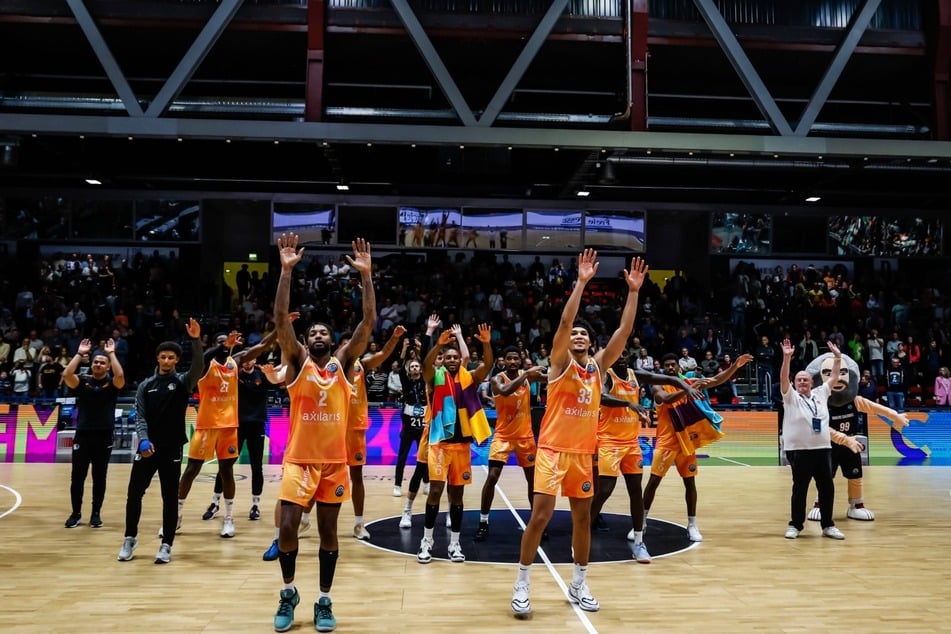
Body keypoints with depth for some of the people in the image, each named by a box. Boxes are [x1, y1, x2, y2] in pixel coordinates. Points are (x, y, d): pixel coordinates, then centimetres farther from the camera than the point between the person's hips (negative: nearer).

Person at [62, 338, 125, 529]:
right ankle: (76, 513, 21)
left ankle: (96, 513, 19)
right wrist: (80, 353, -11)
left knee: (99, 478, 7)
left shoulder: (112, 384, 1)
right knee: (77, 477, 5)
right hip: (82, 435, 1)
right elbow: (66, 374, -15)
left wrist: (112, 353, -15)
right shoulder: (82, 382, 5)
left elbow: (120, 375, -22)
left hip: (104, 436, -1)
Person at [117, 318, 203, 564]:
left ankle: (166, 545, 12)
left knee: (170, 498, 3)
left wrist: (196, 340, -35)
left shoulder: (182, 381, 1)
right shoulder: (145, 385, 7)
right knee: (134, 494, 5)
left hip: (172, 449, -2)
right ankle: (130, 538, 25)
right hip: (147, 447, 2)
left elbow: (198, 369, -20)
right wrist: (144, 439, -18)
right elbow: (140, 416, 1)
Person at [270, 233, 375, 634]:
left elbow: (368, 322, -6)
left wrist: (365, 275, -13)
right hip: (299, 459, -1)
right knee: (287, 529, -3)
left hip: (334, 461, 1)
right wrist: (286, 270, -20)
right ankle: (288, 593, 21)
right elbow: (281, 319, -12)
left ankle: (324, 600, 23)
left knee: (328, 532, 8)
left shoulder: (343, 363, 4)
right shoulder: (297, 362, 1)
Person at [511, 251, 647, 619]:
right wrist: (582, 282, -22)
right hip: (553, 449, -5)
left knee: (583, 518, 11)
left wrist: (633, 292, -5)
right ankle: (522, 585, 4)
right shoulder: (561, 363, -4)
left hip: (584, 452, 5)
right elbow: (564, 321, -19)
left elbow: (624, 331, 2)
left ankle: (579, 585, 26)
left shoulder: (598, 365, 8)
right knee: (541, 515, -8)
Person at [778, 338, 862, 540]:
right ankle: (795, 525, 13)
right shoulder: (791, 397, -1)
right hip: (799, 450, -4)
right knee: (800, 489, 2)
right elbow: (783, 379, -16)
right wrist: (787, 357, -26)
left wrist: (837, 357, 6)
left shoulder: (821, 394, 12)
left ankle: (828, 525, 19)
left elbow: (833, 377, 15)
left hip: (822, 449, 5)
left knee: (827, 488, 8)